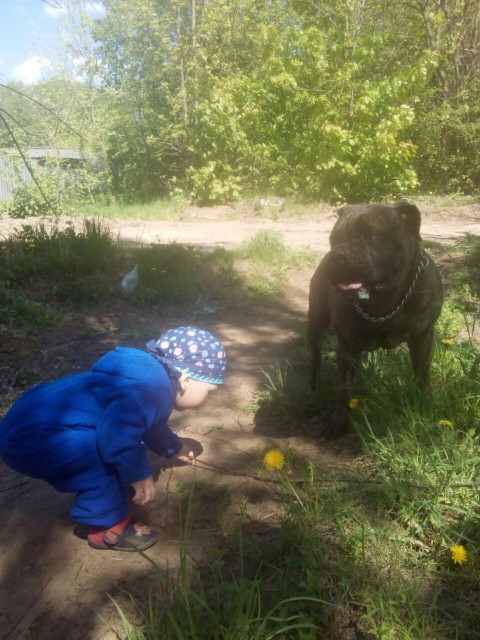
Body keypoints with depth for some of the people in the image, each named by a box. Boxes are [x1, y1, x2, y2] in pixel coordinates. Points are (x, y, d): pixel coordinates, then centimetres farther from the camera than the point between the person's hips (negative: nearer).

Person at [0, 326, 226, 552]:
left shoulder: (150, 379, 12)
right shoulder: (151, 388, -23)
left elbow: (150, 424, 33)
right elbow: (115, 435, -40)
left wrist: (174, 449, 49)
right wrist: (138, 474, -23)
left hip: (36, 421, 11)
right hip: (31, 438, -11)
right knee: (109, 456, -21)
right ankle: (107, 527, -1)